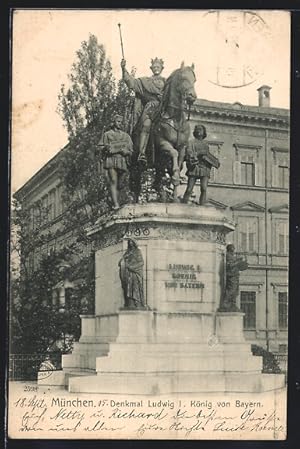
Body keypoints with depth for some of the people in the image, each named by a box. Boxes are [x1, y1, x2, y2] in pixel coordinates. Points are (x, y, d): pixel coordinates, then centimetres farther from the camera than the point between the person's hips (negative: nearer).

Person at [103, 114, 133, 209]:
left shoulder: (126, 136, 20)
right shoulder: (107, 134, 13)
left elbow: (130, 150, 10)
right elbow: (107, 148, 4)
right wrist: (121, 149, -8)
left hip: (123, 162, 3)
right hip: (111, 160, -3)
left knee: (119, 184, 1)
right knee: (113, 182, -15)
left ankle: (115, 203, 7)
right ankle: (116, 205, -24)